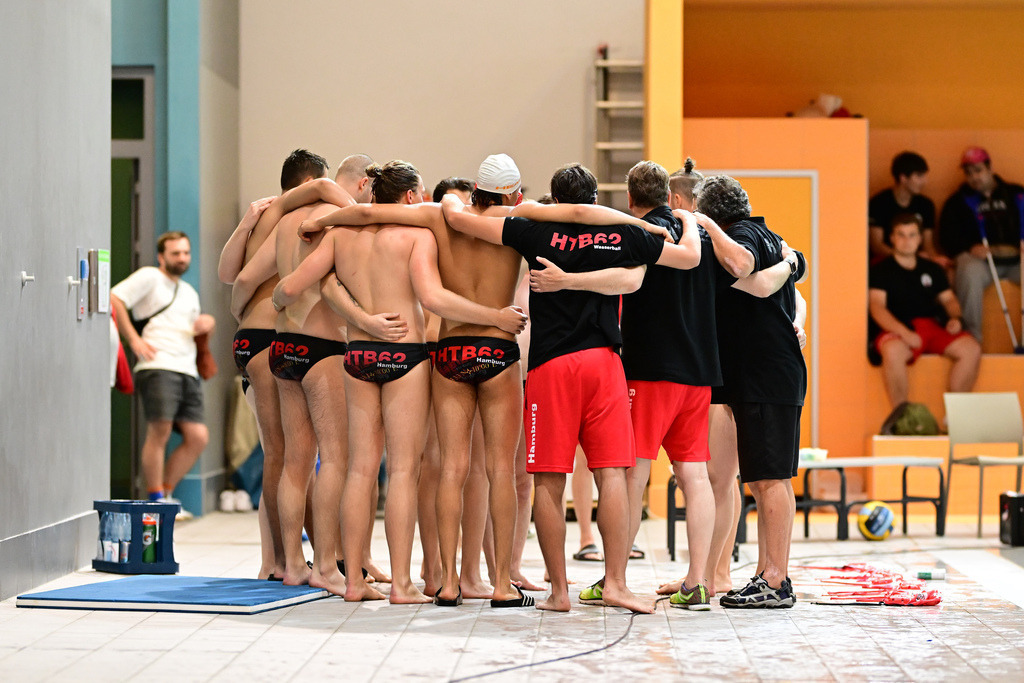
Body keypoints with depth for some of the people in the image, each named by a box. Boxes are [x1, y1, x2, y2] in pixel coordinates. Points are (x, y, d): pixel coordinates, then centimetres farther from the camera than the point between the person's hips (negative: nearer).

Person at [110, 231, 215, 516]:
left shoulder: (189, 293, 27)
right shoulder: (149, 277, 4)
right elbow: (114, 298, -7)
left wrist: (205, 325, 11)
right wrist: (134, 340, -12)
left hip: (187, 372, 7)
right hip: (158, 366, -7)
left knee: (197, 437, -2)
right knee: (160, 430, -16)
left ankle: (165, 493, 11)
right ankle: (155, 499, -6)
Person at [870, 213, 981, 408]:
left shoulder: (932, 269, 25)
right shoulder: (880, 271, 8)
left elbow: (949, 299, 27)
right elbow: (877, 307, -5)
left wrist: (955, 318, 1)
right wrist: (904, 332, -22)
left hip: (933, 325, 5)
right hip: (897, 328, -5)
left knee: (971, 349, -22)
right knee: (893, 351, -40)